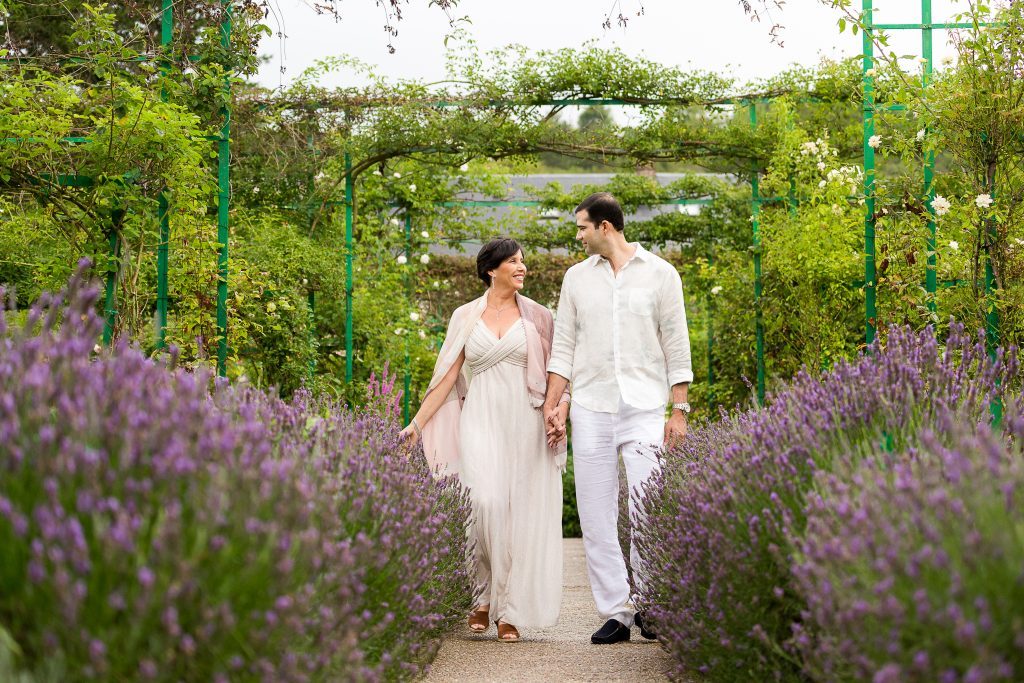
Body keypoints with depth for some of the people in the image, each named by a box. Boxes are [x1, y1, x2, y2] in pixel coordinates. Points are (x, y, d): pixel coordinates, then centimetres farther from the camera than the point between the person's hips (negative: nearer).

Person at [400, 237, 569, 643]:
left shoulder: (537, 317, 8)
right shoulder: (466, 317, 9)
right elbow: (447, 376, 8)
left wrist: (559, 412, -12)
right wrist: (417, 423, 2)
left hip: (524, 426, 1)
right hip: (480, 423, -1)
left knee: (520, 514, -1)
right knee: (486, 503, -19)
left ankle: (509, 610, 10)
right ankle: (486, 593, 1)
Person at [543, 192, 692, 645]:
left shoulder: (660, 274, 5)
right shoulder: (577, 278, 13)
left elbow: (676, 346, 5)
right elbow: (563, 346, 13)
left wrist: (679, 409, 0)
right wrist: (551, 404, 4)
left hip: (644, 409, -3)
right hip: (590, 410, 3)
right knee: (595, 517, 0)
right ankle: (615, 613, 7)